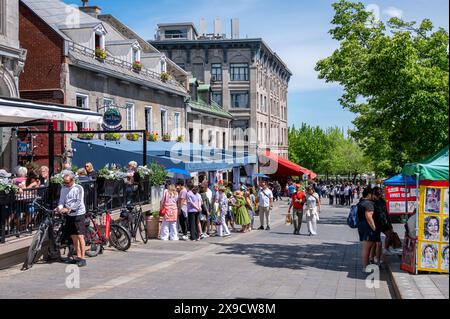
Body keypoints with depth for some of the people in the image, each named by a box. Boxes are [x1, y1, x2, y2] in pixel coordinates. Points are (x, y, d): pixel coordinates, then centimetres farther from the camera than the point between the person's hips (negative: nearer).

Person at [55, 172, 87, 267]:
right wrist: (59, 207, -18)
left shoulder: (78, 188, -11)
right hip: (69, 215, 6)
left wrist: (68, 209, -29)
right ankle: (78, 256, 18)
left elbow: (79, 202, -19)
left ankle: (83, 258, -6)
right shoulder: (63, 189, 5)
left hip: (79, 214, -6)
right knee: (73, 237, 8)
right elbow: (61, 201, 4)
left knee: (80, 236, -9)